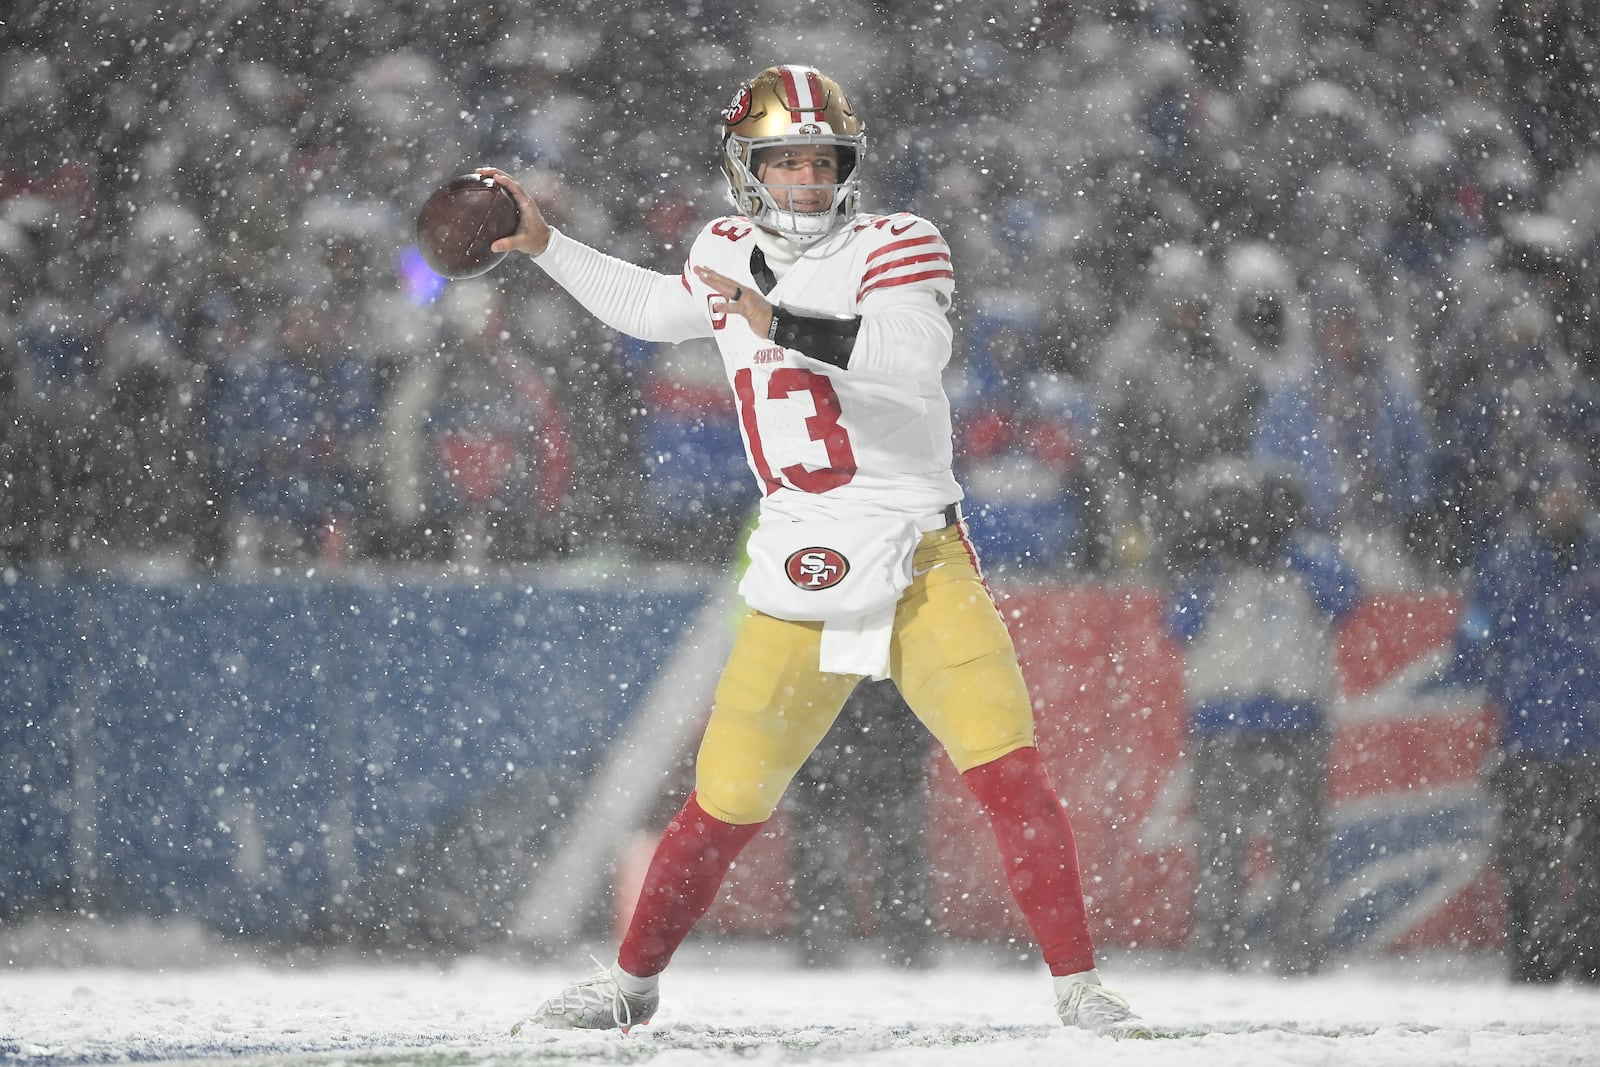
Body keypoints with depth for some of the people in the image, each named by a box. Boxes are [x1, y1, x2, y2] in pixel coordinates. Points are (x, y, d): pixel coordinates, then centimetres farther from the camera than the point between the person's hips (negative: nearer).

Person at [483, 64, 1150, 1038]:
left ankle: (1079, 986, -13)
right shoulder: (735, 257, 11)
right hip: (797, 585, 4)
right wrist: (545, 244, 29)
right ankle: (632, 983, 23)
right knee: (727, 801, 2)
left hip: (920, 564, -3)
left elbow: (913, 358, -25)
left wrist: (784, 325, -35)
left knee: (1006, 763, -20)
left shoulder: (893, 248, -5)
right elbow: (650, 308, 34)